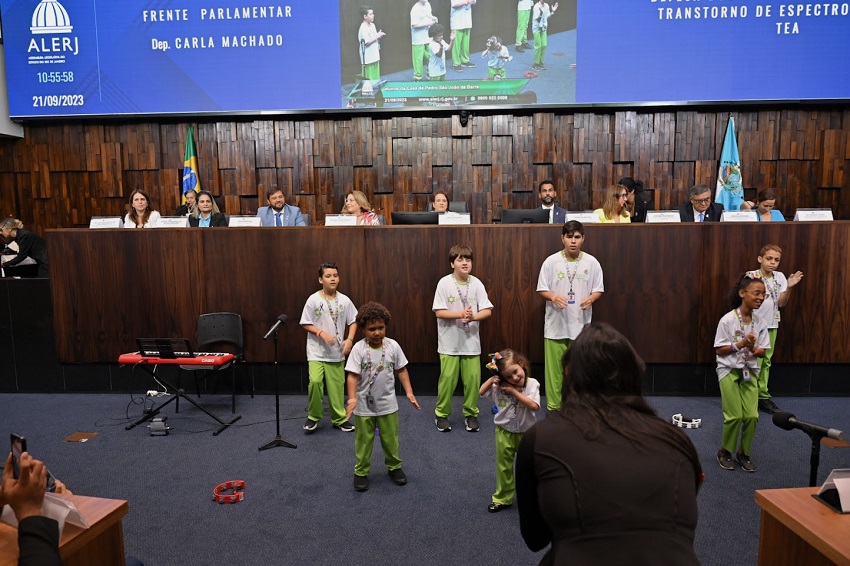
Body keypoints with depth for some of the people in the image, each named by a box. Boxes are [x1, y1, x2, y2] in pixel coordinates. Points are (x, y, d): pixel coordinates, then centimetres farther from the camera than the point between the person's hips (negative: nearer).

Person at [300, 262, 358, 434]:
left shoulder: (345, 300, -2)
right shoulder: (313, 300, -9)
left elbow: (353, 322, 7)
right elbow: (305, 324, -5)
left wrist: (350, 339, -7)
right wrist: (322, 333, -18)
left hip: (337, 352, 3)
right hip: (317, 351, -2)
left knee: (337, 385, 8)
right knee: (315, 381, -18)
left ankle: (339, 418, 27)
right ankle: (313, 417, 5)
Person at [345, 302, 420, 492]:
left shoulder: (392, 346, -6)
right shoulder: (359, 348, -15)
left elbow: (401, 370, 3)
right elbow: (353, 375, -18)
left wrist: (409, 392, -2)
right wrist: (352, 398, -30)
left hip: (388, 404, 2)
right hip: (364, 406, -2)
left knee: (390, 439, 16)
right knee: (363, 441, 12)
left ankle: (394, 467, 37)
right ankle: (361, 472, 29)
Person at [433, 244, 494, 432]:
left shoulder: (477, 283, 0)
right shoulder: (444, 283, -7)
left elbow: (487, 311, -2)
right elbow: (439, 312, -10)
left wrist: (473, 317, -21)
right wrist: (461, 314, -21)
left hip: (471, 341, 2)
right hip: (450, 342, -2)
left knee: (473, 378, 4)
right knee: (448, 378, 0)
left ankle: (470, 413, 23)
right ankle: (442, 414, 20)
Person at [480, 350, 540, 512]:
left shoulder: (532, 384, -16)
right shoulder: (499, 386, -10)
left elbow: (534, 405, -27)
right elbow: (481, 392, -3)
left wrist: (514, 391, -27)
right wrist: (491, 379, -19)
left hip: (526, 432, -2)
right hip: (504, 432, 2)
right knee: (504, 466, 13)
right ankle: (503, 498, 28)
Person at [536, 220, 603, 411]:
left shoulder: (592, 262, -1)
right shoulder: (551, 261, -4)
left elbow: (598, 289, 6)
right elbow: (541, 289, -1)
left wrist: (591, 298, -16)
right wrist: (553, 297, -21)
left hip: (581, 324, 1)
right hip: (556, 324, -1)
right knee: (554, 367, 5)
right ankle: (554, 405, 19)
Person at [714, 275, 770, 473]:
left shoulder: (760, 322, -1)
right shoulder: (728, 320, -14)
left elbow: (762, 352, 4)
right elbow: (719, 350, -12)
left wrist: (753, 349, -18)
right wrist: (740, 344, -23)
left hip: (750, 371, 4)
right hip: (729, 371, -4)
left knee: (752, 416, -2)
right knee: (735, 416, -7)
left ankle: (744, 453, 21)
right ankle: (725, 452, 17)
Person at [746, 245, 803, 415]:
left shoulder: (780, 277, 4)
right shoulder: (751, 276, -11)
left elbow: (781, 303, -1)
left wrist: (789, 287, -16)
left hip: (771, 325, 5)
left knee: (766, 362, 12)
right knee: (754, 362, -5)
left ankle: (762, 396, 21)